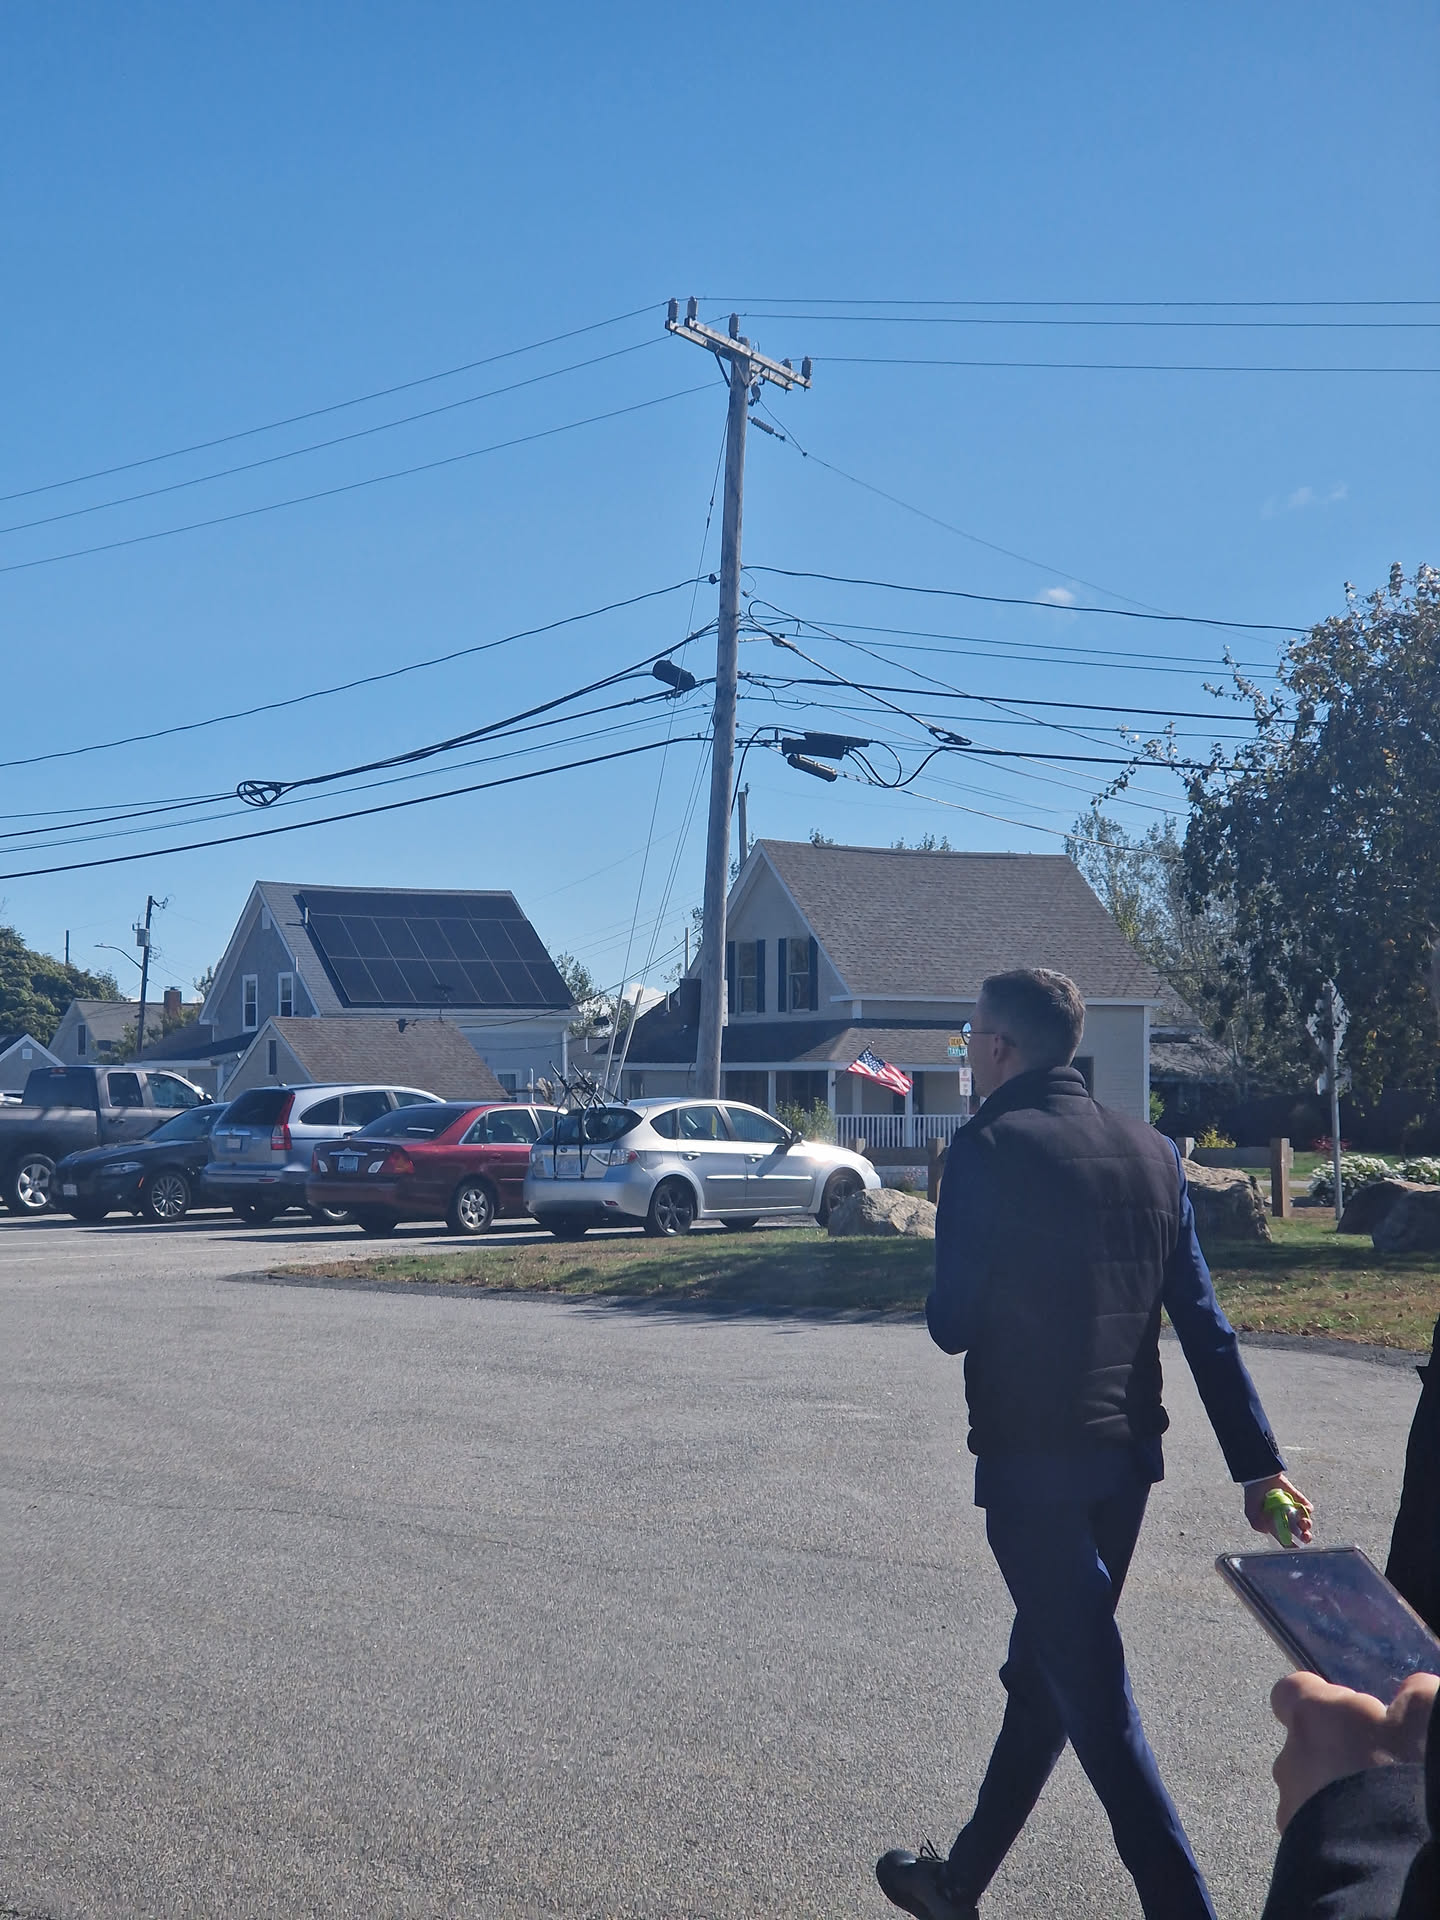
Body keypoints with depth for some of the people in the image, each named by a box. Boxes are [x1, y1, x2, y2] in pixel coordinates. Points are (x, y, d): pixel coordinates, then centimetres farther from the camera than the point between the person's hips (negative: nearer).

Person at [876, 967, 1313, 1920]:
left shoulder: (990, 1147, -13)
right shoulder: (1151, 1152, 6)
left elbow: (953, 1325, -11)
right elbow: (1206, 1324, 5)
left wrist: (950, 1303, 12)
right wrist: (1261, 1464, 6)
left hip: (1030, 1460, -7)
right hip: (1127, 1456, 7)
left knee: (1096, 1701, -2)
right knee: (1043, 1674, 18)